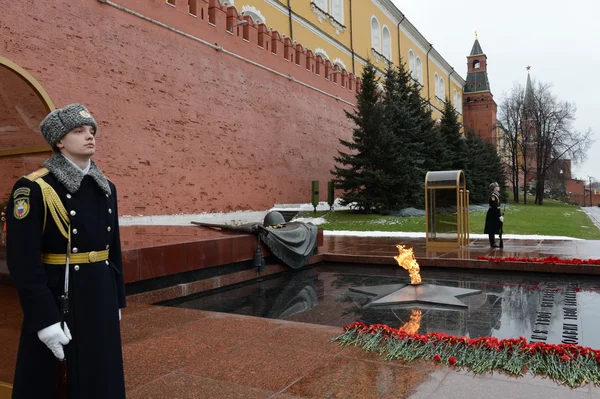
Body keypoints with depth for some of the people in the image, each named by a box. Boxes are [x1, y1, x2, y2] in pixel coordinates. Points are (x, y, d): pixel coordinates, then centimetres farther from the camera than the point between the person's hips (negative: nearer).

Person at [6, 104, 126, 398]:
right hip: (56, 299, -6)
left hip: (100, 297, 6)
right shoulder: (33, 188, -13)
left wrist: (116, 301, 13)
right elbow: (23, 261, -16)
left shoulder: (105, 188, 7)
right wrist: (44, 318, -18)